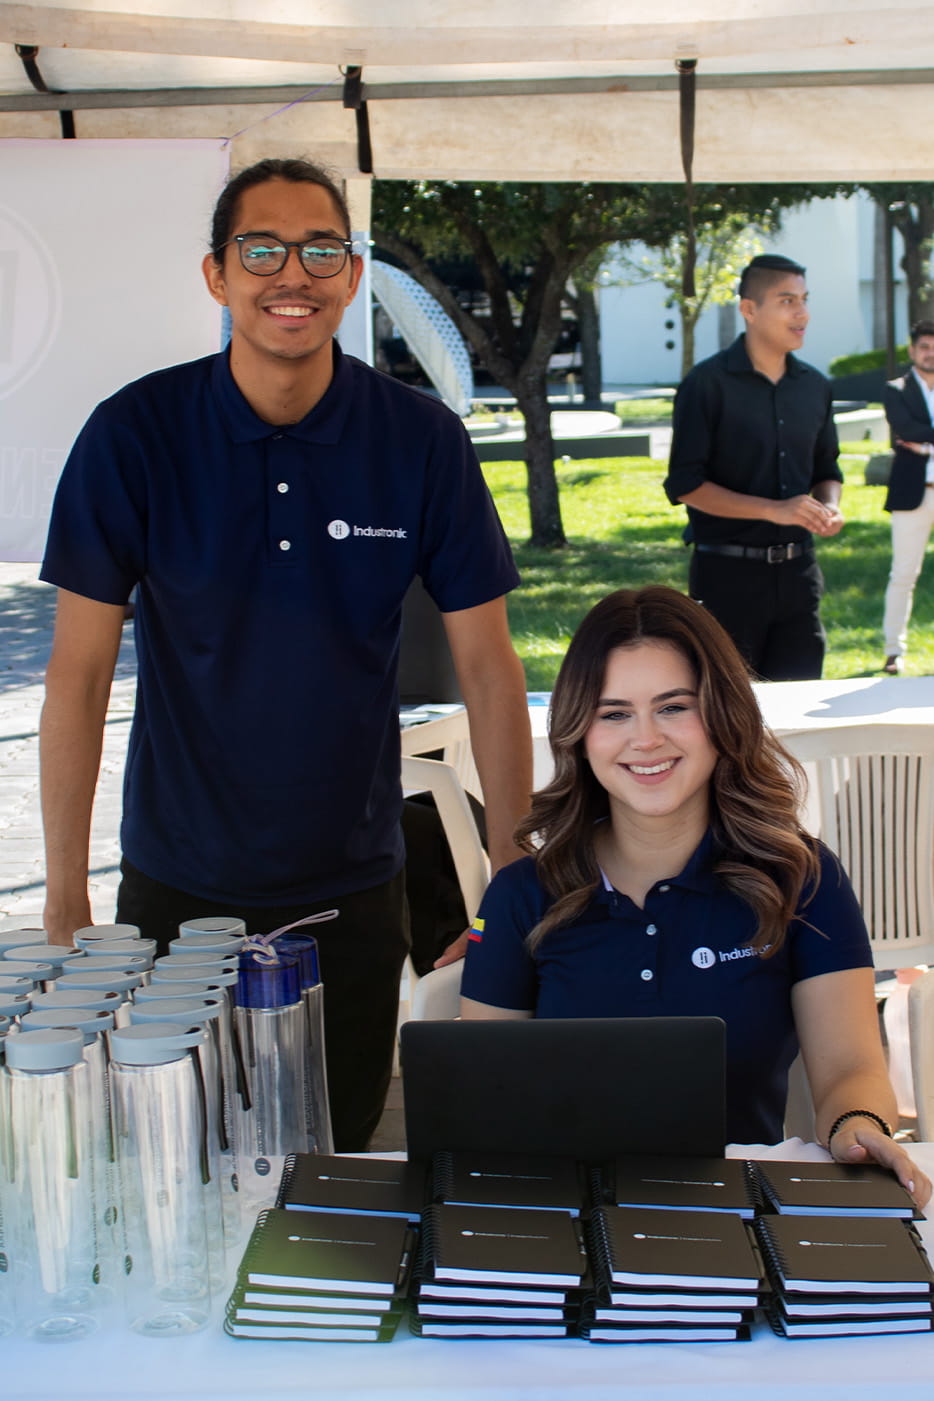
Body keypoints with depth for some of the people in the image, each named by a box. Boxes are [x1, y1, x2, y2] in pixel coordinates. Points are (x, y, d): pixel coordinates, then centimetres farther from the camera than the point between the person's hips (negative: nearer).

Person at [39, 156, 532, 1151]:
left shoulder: (422, 440, -8)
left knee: (342, 1156, 13)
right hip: (177, 884, 0)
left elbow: (487, 668, -3)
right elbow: (79, 673, -7)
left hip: (355, 889, 1)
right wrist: (64, 902, -7)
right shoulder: (134, 435, -10)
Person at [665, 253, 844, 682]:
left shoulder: (814, 386, 10)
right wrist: (772, 510, -21)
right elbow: (685, 484, -13)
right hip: (728, 572, -5)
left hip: (797, 570, 5)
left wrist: (829, 505, -4)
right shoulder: (708, 384, -9)